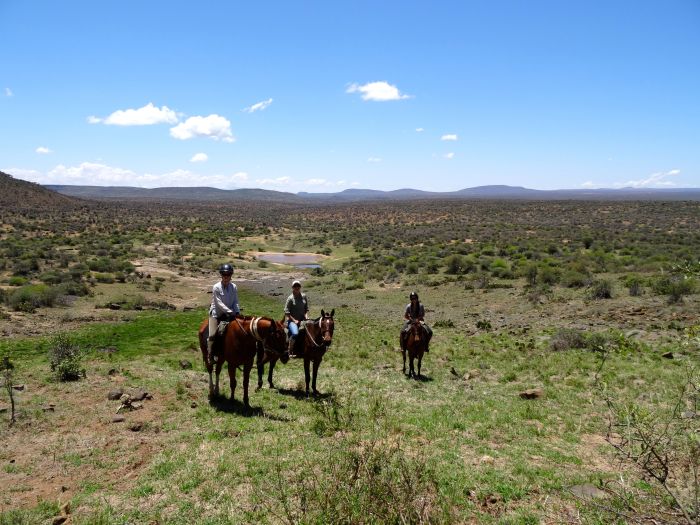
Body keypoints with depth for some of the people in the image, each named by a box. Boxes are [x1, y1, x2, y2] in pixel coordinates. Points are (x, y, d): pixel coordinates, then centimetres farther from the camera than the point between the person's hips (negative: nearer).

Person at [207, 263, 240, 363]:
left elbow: (236, 302, 3)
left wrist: (237, 312, -13)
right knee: (212, 335, -13)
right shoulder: (216, 287, -12)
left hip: (229, 314, 4)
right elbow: (219, 302, -18)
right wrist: (229, 311, -27)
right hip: (216, 314, -4)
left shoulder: (234, 287, 1)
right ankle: (211, 356, -1)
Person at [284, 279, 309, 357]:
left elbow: (306, 308, 14)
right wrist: (294, 320, -15)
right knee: (295, 333, -30)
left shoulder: (304, 296, 7)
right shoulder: (290, 298, -8)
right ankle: (290, 352, -15)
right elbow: (286, 312, -9)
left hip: (302, 320, 6)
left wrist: (306, 317, -3)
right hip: (292, 320, -6)